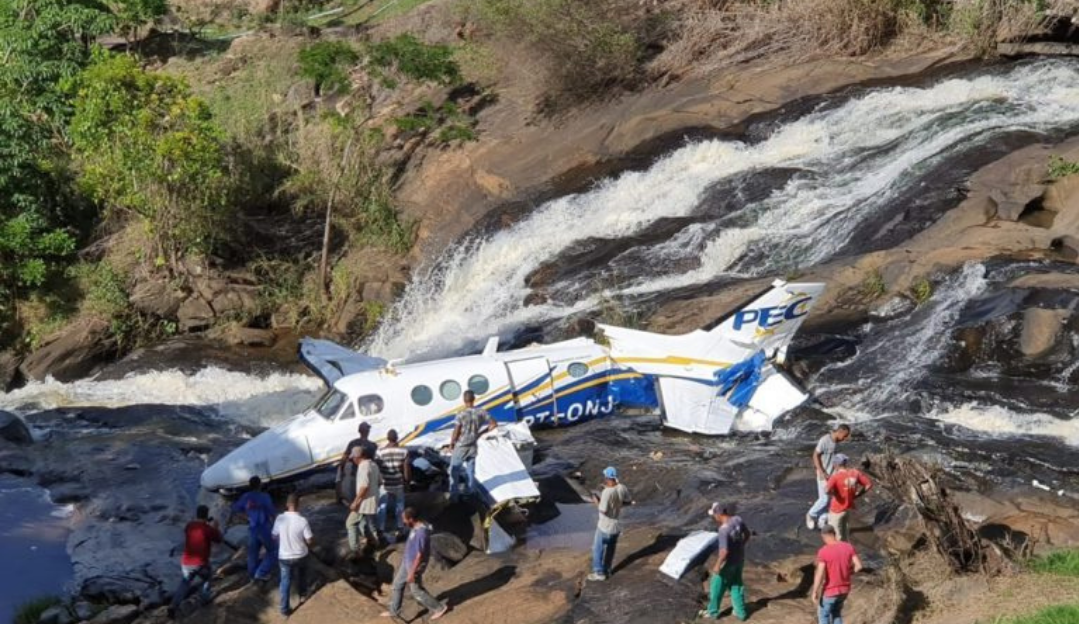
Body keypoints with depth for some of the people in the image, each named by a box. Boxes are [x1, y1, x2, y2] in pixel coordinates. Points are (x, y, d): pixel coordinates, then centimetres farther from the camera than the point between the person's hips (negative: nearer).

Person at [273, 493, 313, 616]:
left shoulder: (280, 518, -16)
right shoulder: (303, 521, -23)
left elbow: (274, 537, -2)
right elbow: (309, 540, -15)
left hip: (284, 556, 1)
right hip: (300, 555, -1)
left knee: (285, 581, 15)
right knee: (301, 576, 29)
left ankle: (285, 608, 17)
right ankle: (302, 594, 51)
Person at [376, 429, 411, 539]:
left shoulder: (380, 452, -15)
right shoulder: (404, 451, -12)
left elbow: (376, 468, -8)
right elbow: (406, 468, -6)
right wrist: (407, 481, 9)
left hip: (384, 484, -1)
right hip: (398, 483, 1)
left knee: (382, 506, 12)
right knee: (399, 505, 18)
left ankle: (381, 529, 17)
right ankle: (400, 527, 26)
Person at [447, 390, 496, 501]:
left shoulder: (461, 414, -21)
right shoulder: (481, 412, -9)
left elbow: (456, 432, -17)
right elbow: (494, 424, -2)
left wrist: (451, 444, -1)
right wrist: (481, 433, 7)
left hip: (461, 447, -4)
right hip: (473, 447, 4)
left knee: (454, 471, 11)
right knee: (470, 472, 18)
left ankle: (453, 495, 14)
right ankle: (469, 495, 28)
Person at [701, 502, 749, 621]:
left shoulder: (724, 529, -33)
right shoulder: (738, 519, -10)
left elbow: (724, 551, -30)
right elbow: (747, 534, 6)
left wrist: (717, 565, -17)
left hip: (728, 562, -7)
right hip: (739, 559, 7)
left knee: (717, 587, 14)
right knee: (737, 586, 22)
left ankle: (713, 612, 30)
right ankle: (740, 612, 31)